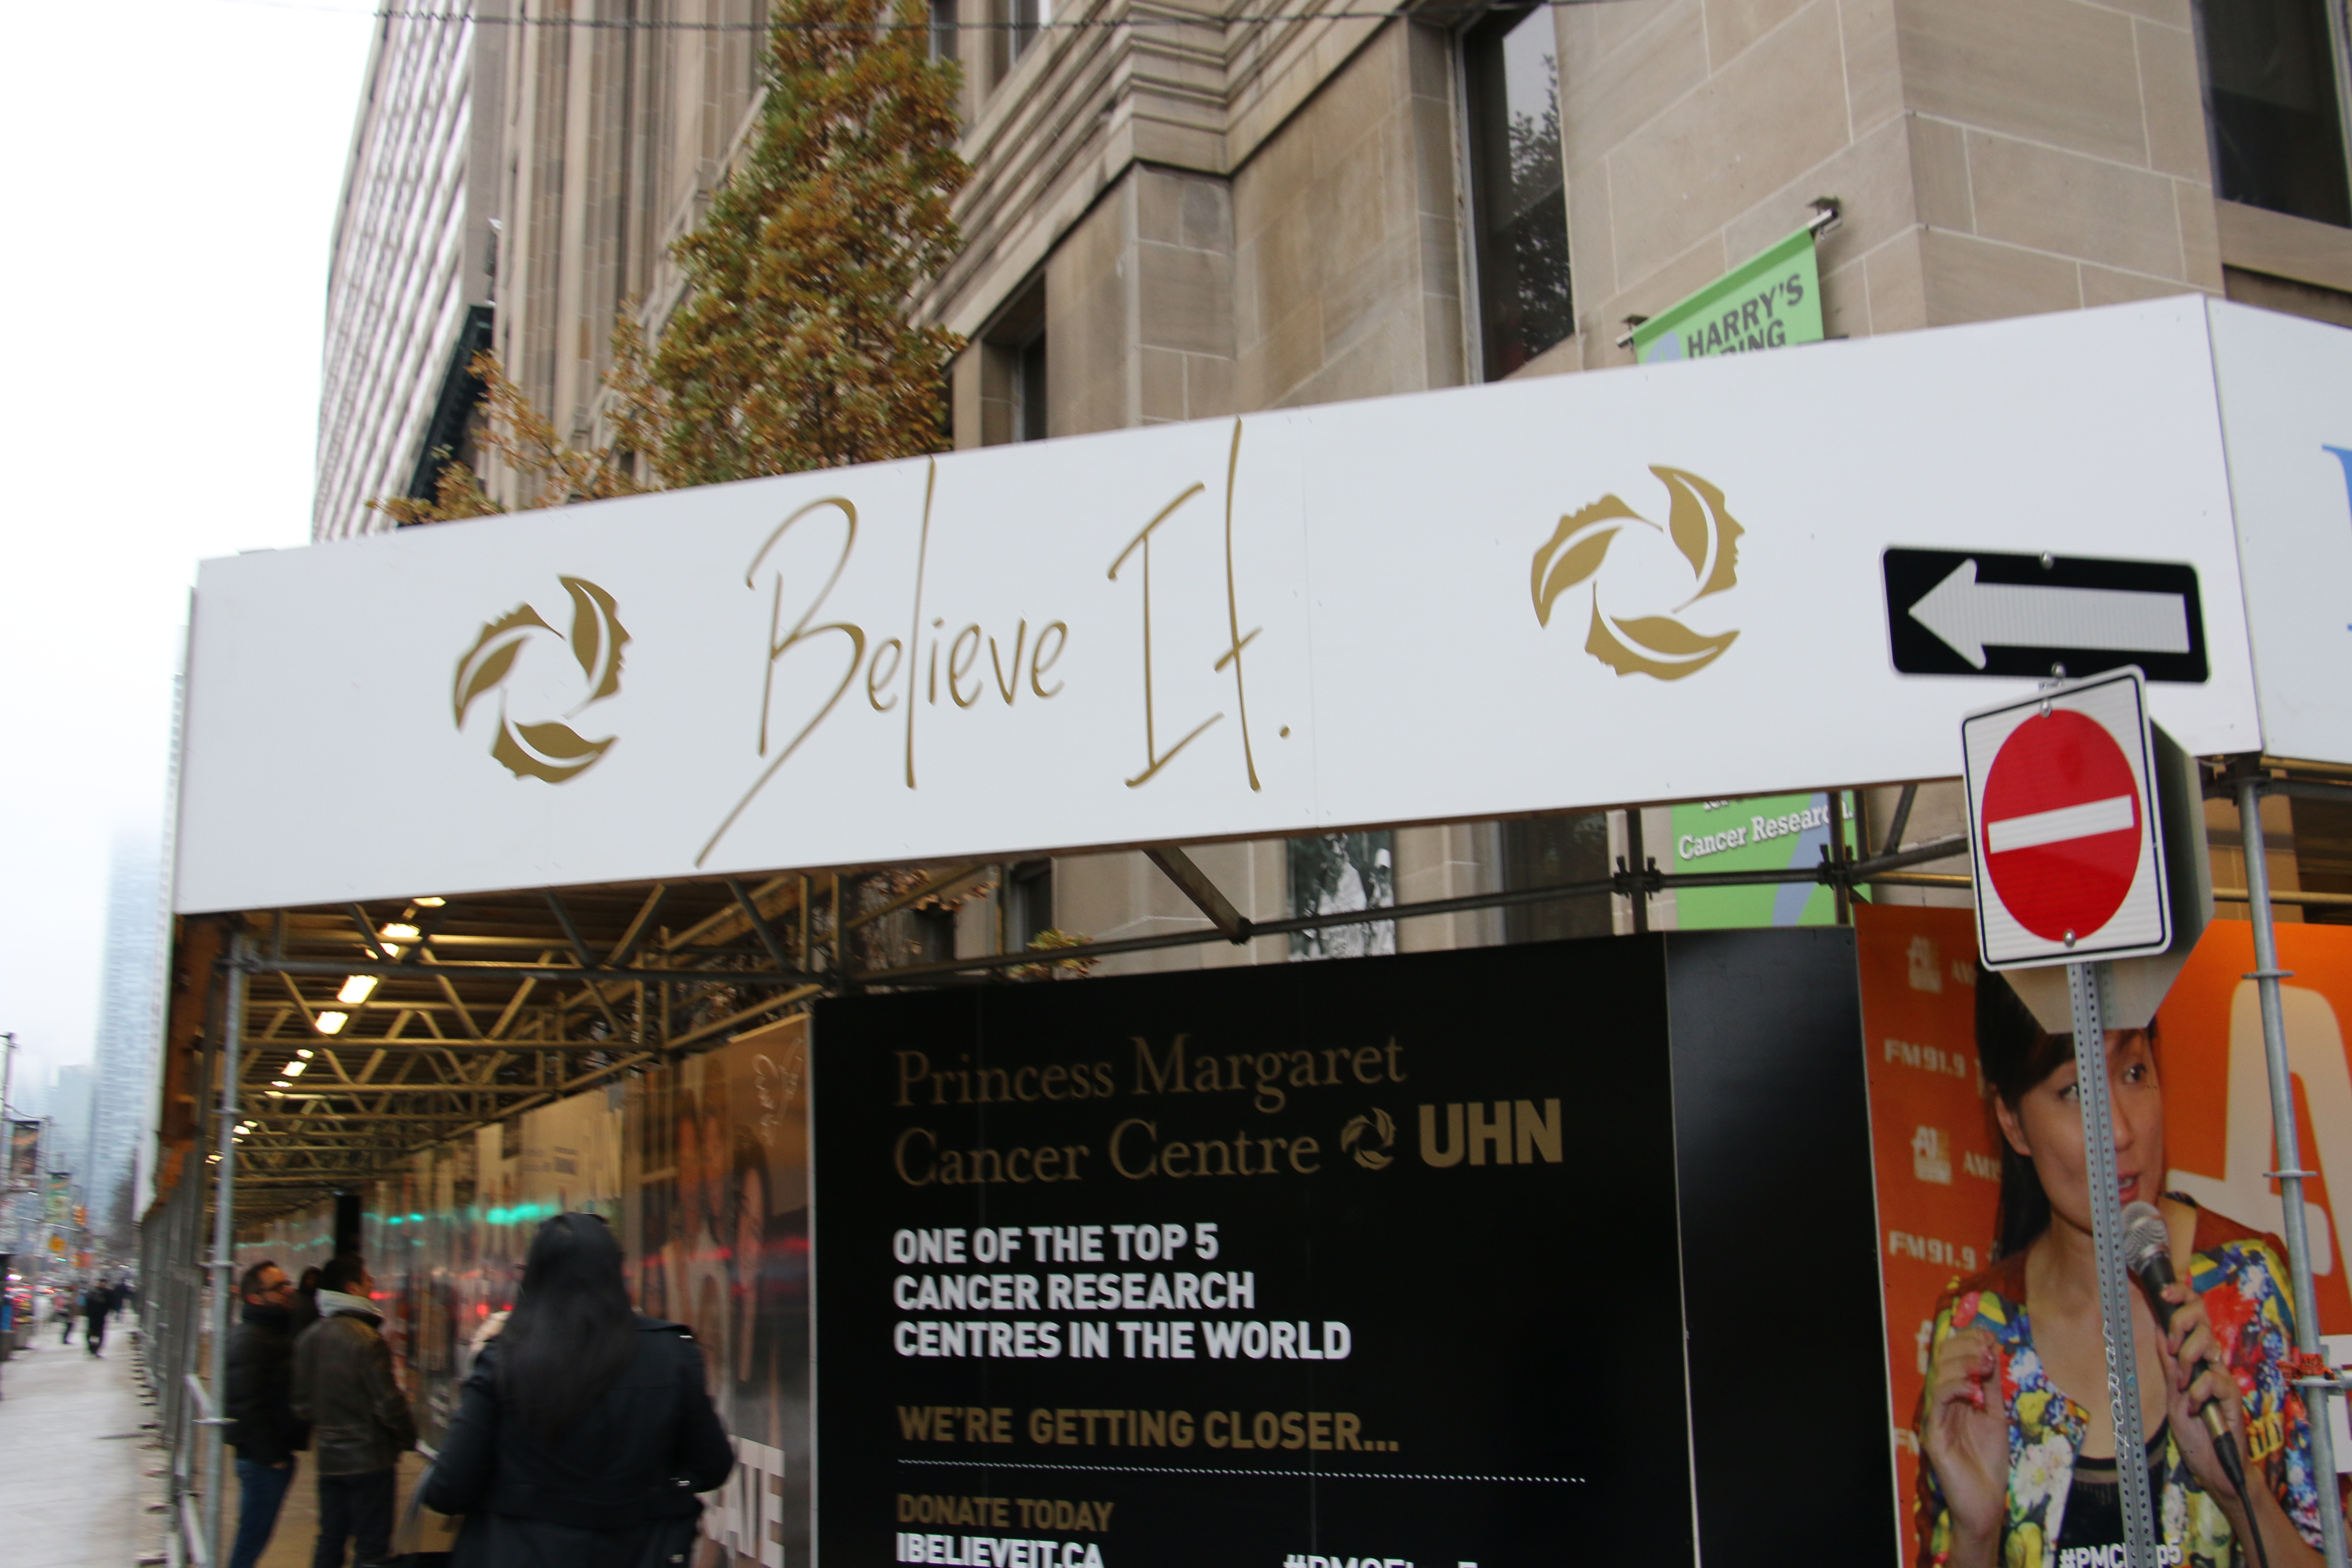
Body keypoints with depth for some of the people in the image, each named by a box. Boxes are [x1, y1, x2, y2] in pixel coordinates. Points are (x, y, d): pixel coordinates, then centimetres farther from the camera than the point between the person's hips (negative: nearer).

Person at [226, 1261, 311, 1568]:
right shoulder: (248, 1339, -17)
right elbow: (248, 1406, -21)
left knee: (256, 1532, 14)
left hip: (277, 1453, 9)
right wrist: (272, 1455, -17)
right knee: (254, 1534, 0)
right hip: (262, 1458, -9)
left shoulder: (282, 1329, 13)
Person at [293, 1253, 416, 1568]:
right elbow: (388, 1402, -17)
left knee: (329, 1542, 15)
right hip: (369, 1459, -7)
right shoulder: (365, 1338, -19)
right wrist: (409, 1437, -2)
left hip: (328, 1458, 7)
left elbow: (302, 1403, 12)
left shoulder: (309, 1337, 5)